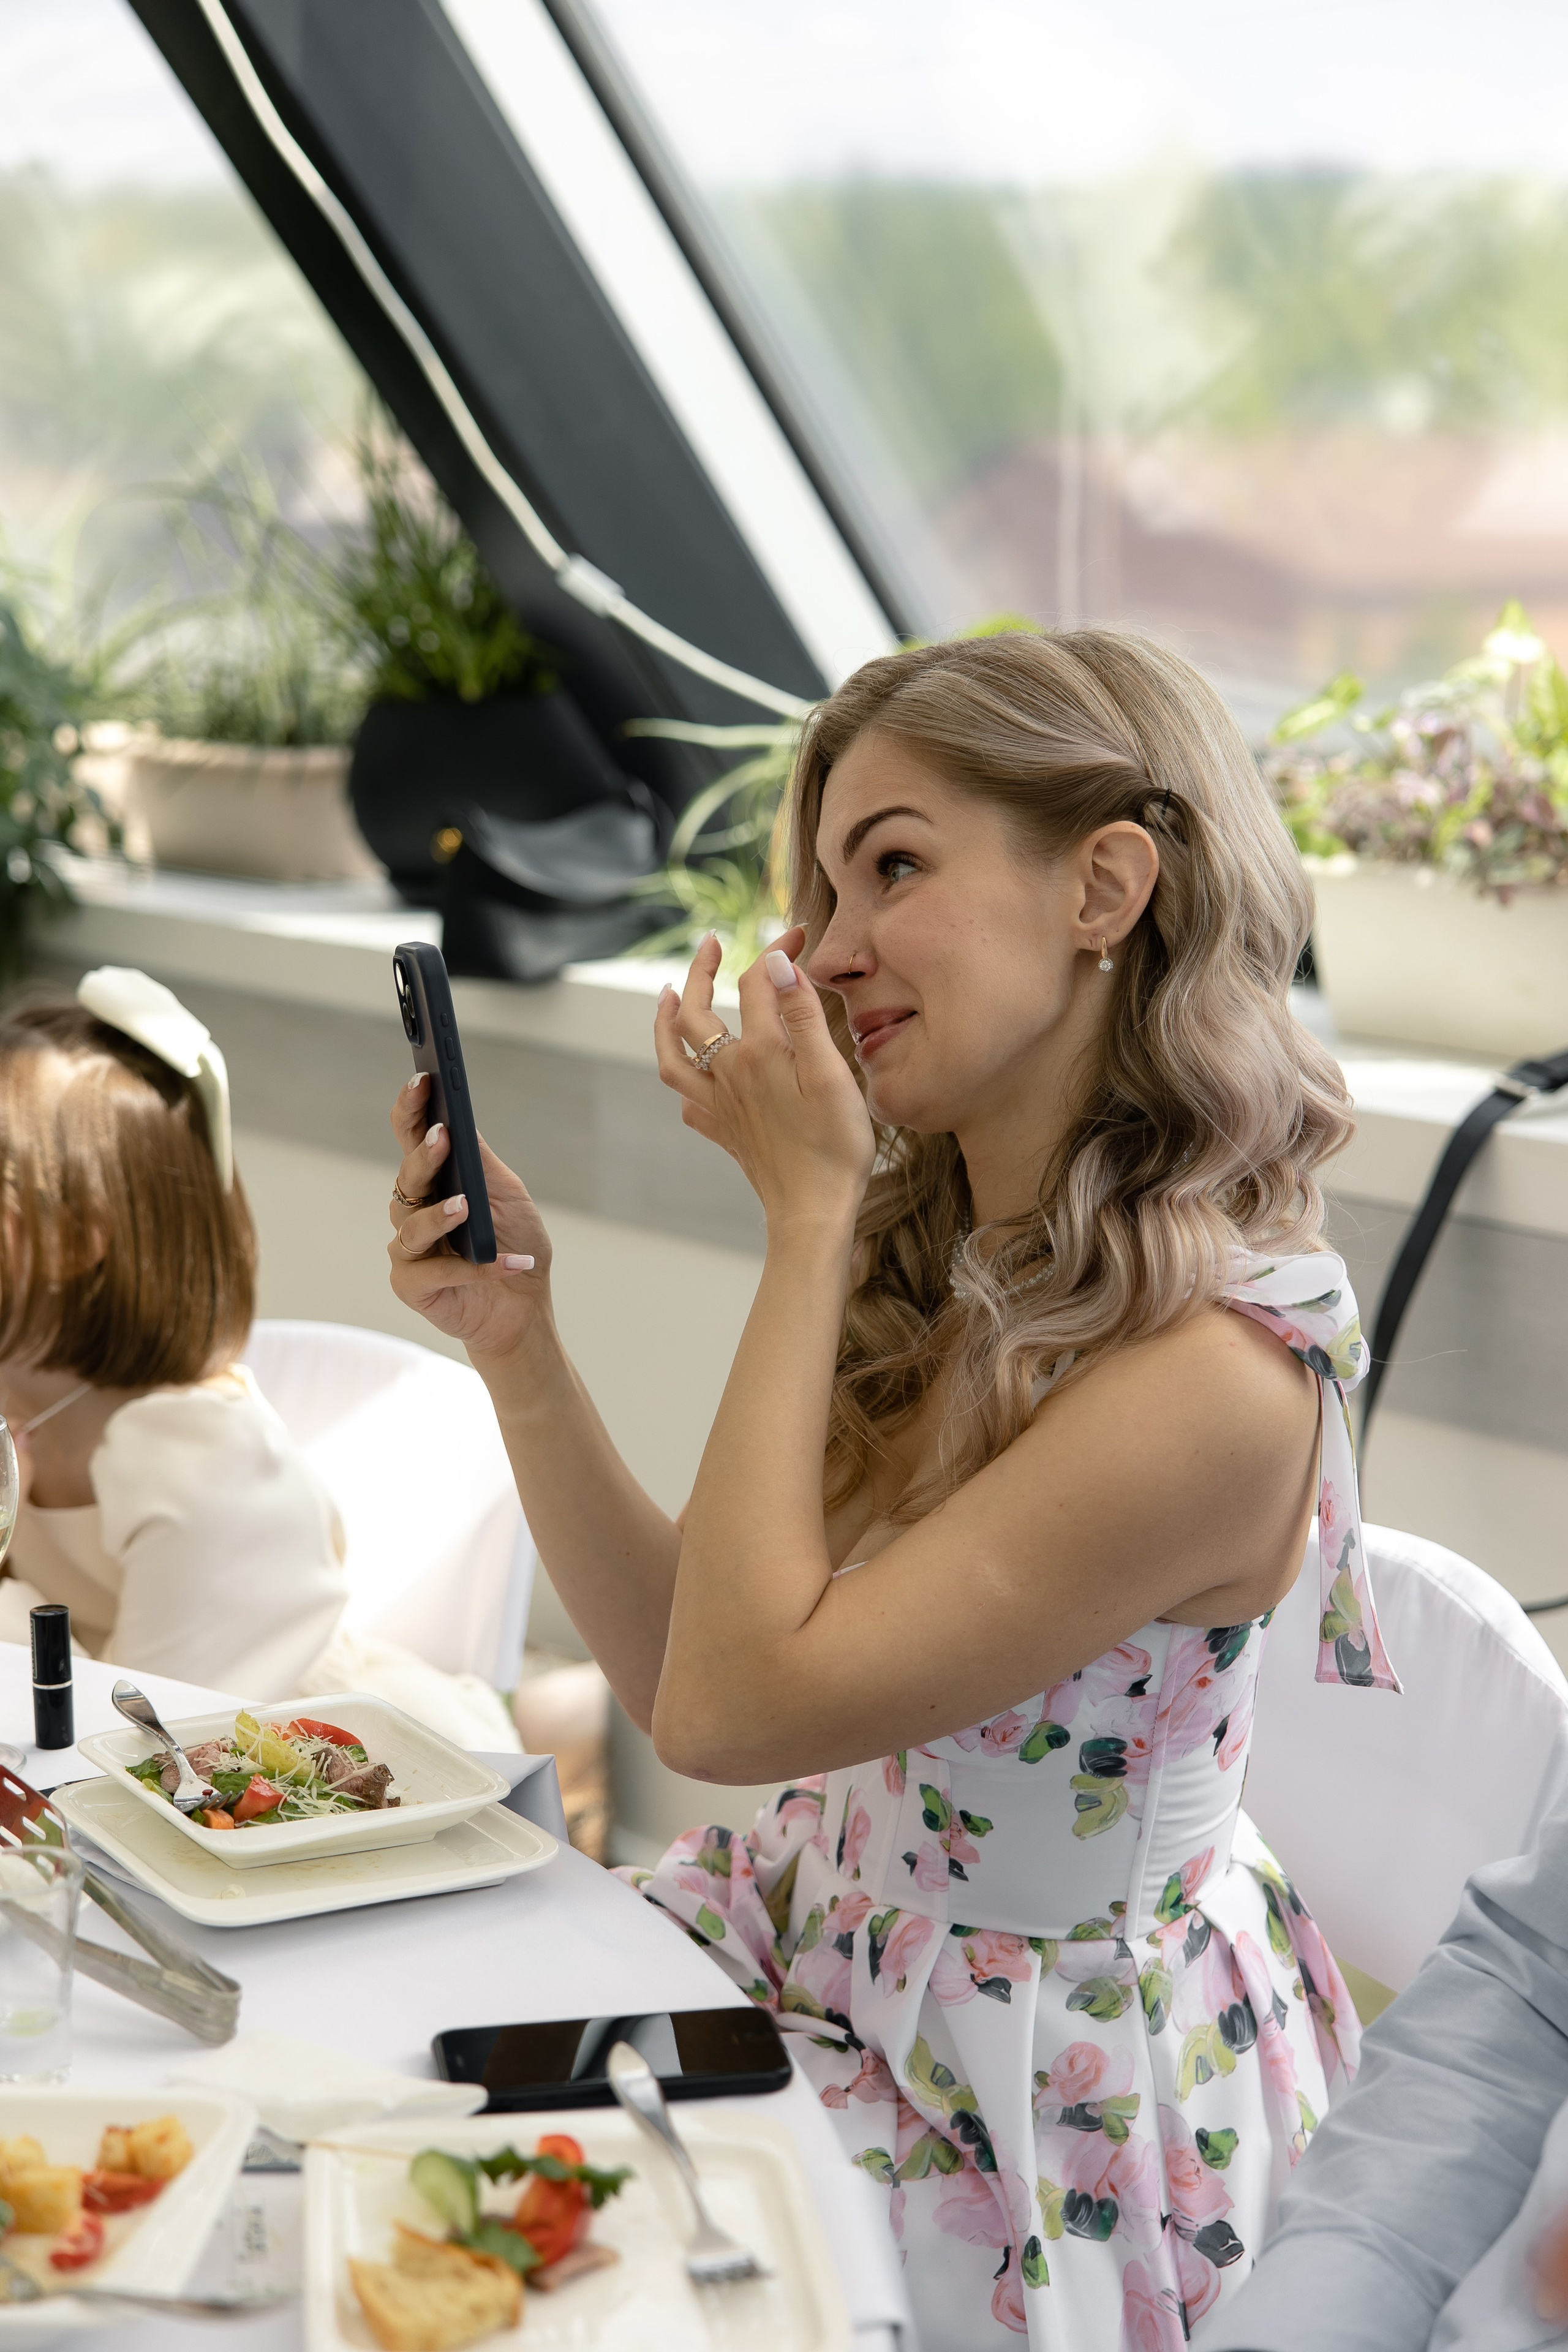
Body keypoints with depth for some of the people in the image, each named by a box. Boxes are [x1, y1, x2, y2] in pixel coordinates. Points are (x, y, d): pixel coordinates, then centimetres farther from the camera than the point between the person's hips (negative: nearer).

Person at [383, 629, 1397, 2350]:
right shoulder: (938, 1259, -3)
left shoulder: (1215, 1377, -28)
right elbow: (676, 1667, 0)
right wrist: (514, 1341, -12)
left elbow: (732, 1706, -25)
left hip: (1032, 2095, -6)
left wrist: (807, 1210, -22)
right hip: (822, 1940, 7)